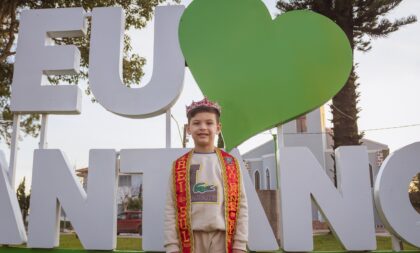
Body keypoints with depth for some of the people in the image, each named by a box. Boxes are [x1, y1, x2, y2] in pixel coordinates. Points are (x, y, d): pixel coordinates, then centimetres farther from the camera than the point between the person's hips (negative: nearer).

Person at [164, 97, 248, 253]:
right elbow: (171, 208, 2)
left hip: (222, 238, 0)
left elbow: (241, 205, 3)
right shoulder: (178, 166, 4)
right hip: (191, 239, 0)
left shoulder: (231, 164, 4)